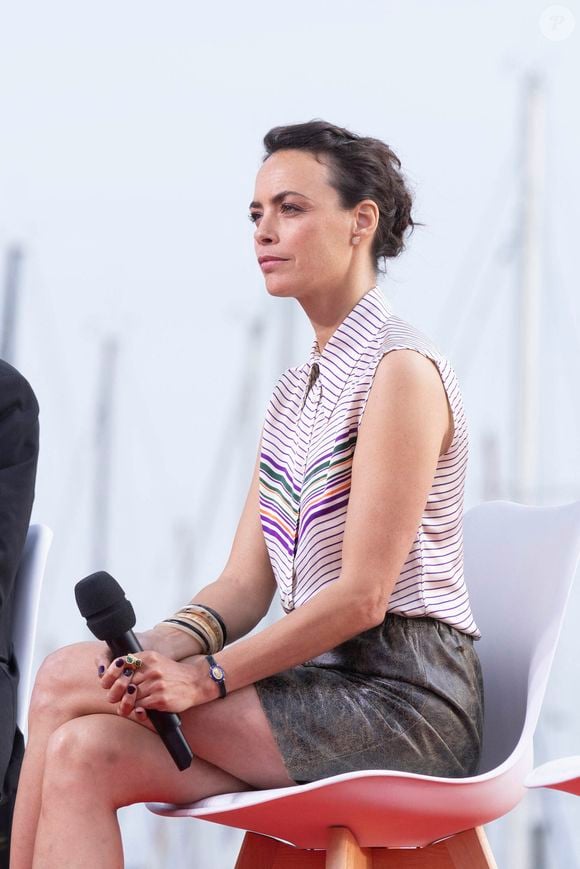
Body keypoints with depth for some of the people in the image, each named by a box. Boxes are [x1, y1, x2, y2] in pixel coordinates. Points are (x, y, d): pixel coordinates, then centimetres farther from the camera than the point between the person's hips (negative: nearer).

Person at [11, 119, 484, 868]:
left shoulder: (402, 370, -10)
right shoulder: (295, 391, 18)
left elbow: (363, 596, -16)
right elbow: (246, 582, 9)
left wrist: (208, 677, -20)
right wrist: (171, 643, -12)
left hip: (402, 700, -7)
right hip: (321, 687, 7)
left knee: (68, 678, -18)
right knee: (86, 753, -17)